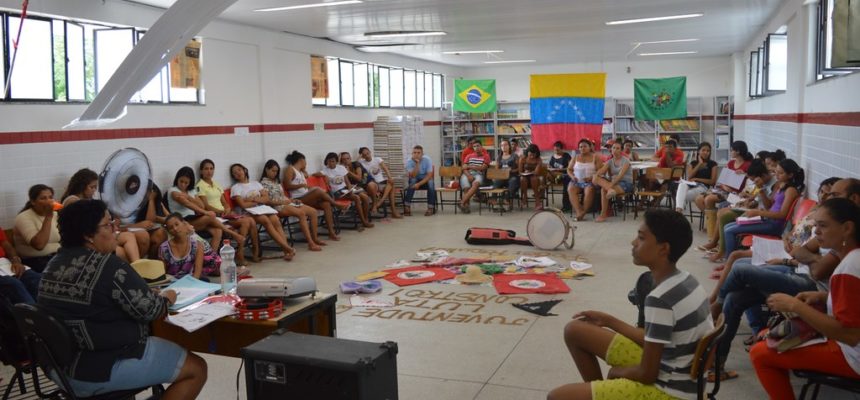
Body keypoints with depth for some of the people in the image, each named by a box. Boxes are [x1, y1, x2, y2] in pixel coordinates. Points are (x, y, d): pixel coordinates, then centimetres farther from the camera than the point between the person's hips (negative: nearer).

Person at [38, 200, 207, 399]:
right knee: (196, 369, -1)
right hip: (103, 369, -9)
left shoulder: (55, 263, 5)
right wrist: (166, 298, 5)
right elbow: (148, 310, -16)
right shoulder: (108, 265, -21)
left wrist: (154, 297, 8)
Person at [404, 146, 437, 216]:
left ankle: (431, 208, -25)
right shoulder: (409, 161, -15)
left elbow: (429, 175, -22)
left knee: (430, 182, -33)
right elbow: (413, 176, -25)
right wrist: (417, 164, -33)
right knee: (412, 181, -33)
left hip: (425, 181, 0)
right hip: (415, 181, 0)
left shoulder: (427, 160, -17)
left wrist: (419, 184, -33)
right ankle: (407, 207, -32)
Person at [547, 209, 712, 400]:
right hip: (669, 367, 9)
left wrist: (615, 372, -1)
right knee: (575, 331, 10)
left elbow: (647, 374, -21)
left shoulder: (660, 299, -28)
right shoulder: (683, 281, 1)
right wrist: (609, 321, 16)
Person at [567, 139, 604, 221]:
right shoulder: (575, 158, 16)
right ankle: (579, 211, -39)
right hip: (577, 181, 3)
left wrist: (591, 177, -17)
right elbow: (569, 169, 16)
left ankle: (582, 212, -28)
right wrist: (572, 176, -5)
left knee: (589, 190, -36)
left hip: (590, 181, -3)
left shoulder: (595, 157, 6)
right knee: (570, 189, -30)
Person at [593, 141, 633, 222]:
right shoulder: (610, 161, 12)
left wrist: (611, 184, -29)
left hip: (626, 183, -6)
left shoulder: (625, 160, -4)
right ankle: (610, 189, -39)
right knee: (596, 178, -20)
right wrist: (596, 175, -27)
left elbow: (621, 175, -17)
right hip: (613, 182, 6)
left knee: (603, 189, -30)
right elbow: (602, 170, -5)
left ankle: (603, 215, -25)